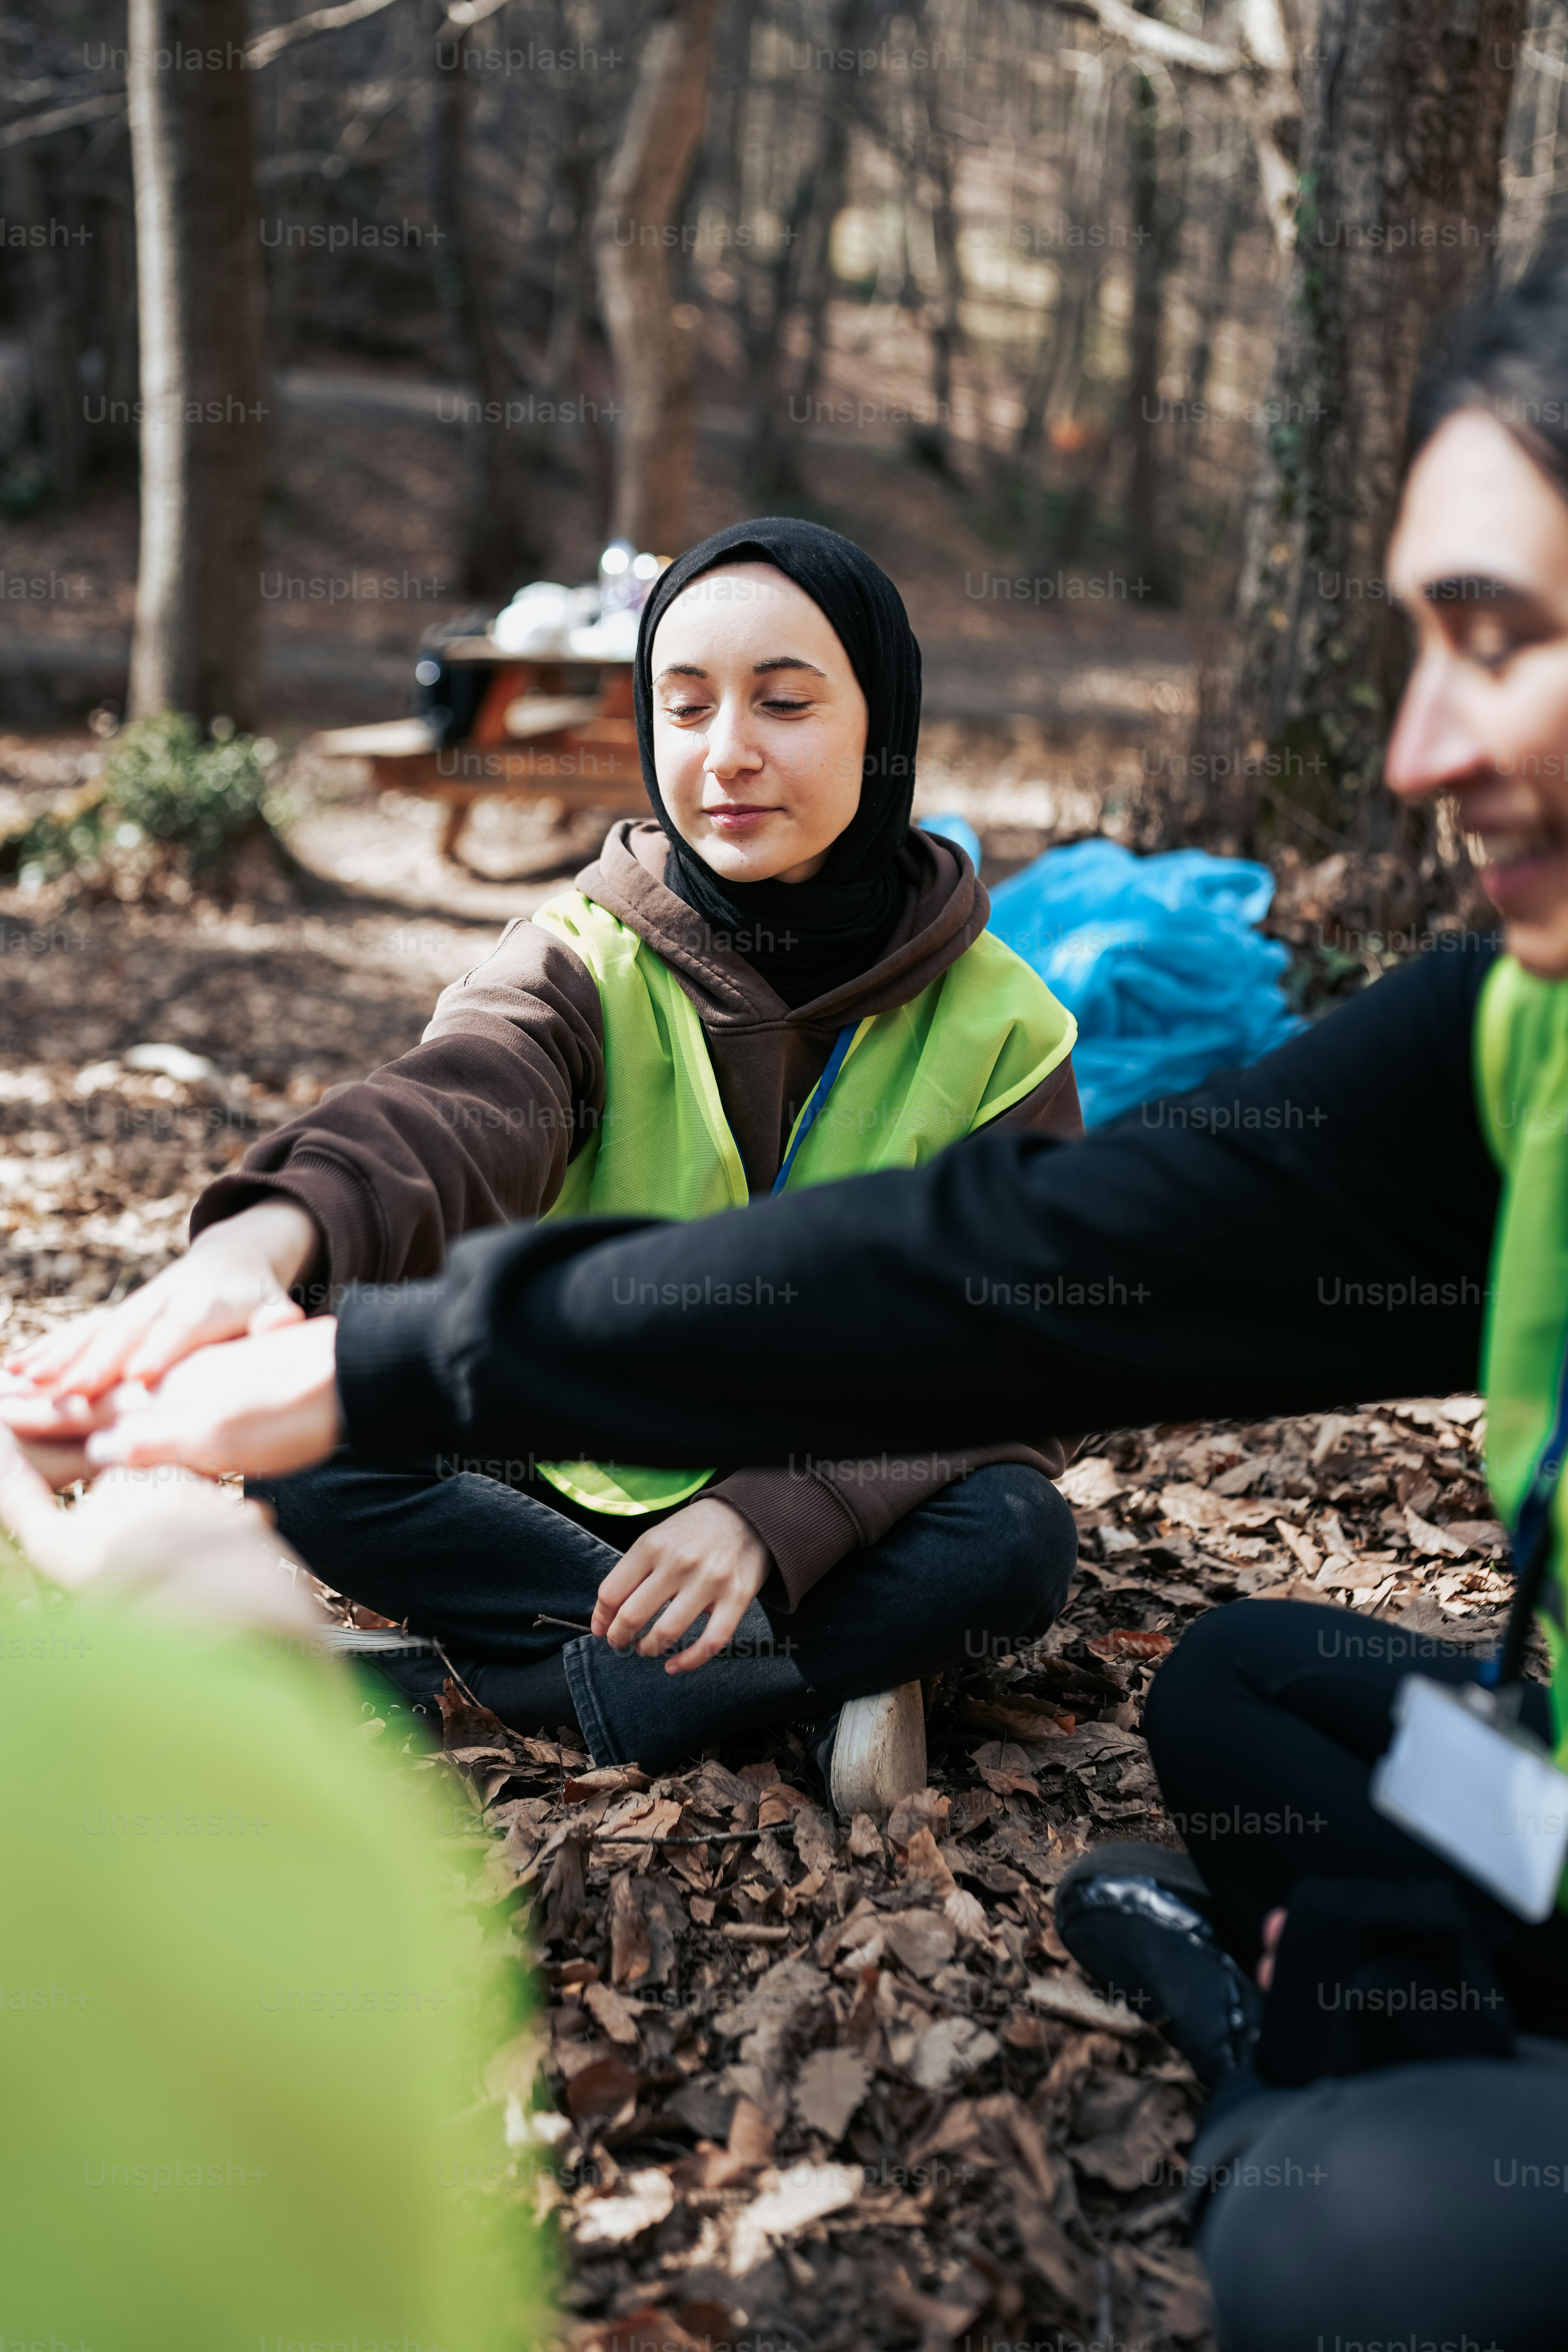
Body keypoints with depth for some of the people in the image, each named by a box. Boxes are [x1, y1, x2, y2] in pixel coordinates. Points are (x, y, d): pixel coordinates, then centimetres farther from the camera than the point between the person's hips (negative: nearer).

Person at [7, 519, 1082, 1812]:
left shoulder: (998, 1028, -9)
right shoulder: (589, 961, -9)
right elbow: (447, 1115, -32)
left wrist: (774, 1511, -32)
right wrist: (270, 1233, -56)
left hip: (851, 1504, -1)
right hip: (586, 1485, 1)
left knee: (1015, 1536, -32)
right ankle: (825, 1676, -21)